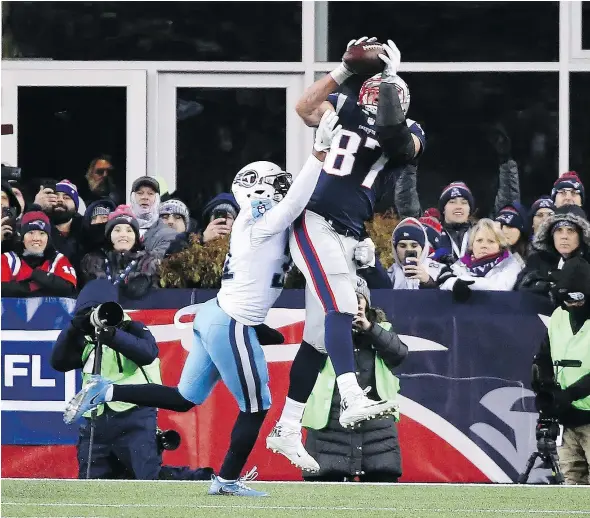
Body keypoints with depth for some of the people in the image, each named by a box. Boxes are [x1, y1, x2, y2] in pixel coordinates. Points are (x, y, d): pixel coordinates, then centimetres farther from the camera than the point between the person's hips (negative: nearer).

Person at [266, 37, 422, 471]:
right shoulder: (346, 110, 5)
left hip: (349, 238, 5)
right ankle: (352, 401, -38)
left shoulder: (409, 135, 6)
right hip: (316, 224, -5)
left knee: (319, 337, 8)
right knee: (340, 308, -24)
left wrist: (392, 78, -16)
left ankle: (286, 431, 15)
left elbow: (398, 143, -18)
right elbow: (305, 108, -14)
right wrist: (346, 69, -17)